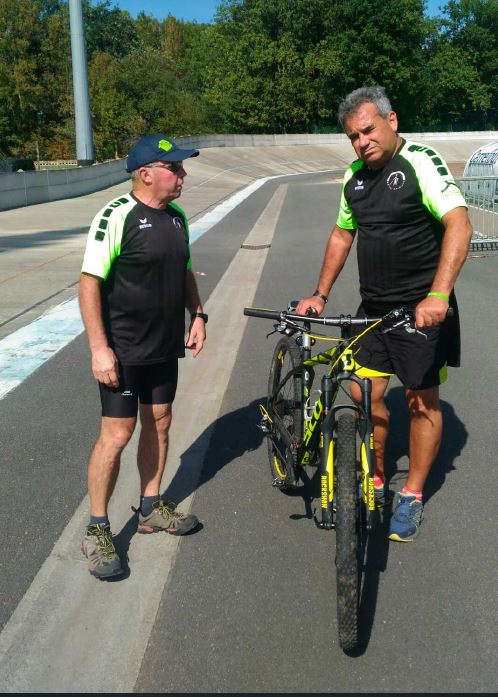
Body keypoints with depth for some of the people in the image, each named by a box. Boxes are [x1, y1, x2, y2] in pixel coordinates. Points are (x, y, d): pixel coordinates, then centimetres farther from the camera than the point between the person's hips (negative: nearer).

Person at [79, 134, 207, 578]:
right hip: (123, 352, -7)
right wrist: (99, 348, -21)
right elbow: (90, 282, -18)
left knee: (159, 425, 14)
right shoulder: (117, 216, -16)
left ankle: (151, 508, 32)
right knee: (117, 435, -4)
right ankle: (97, 530, 12)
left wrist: (198, 315, 8)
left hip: (165, 347, 7)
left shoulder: (177, 217, 8)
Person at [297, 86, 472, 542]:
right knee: (364, 394, 6)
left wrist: (438, 294, -35)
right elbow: (342, 235, 19)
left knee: (422, 401, 4)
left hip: (421, 309, -6)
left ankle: (412, 497, 20)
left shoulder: (421, 162, -13)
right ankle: (374, 481, 27)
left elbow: (459, 225, -24)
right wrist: (320, 295, 13)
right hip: (373, 307, 6)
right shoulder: (354, 177, 8)